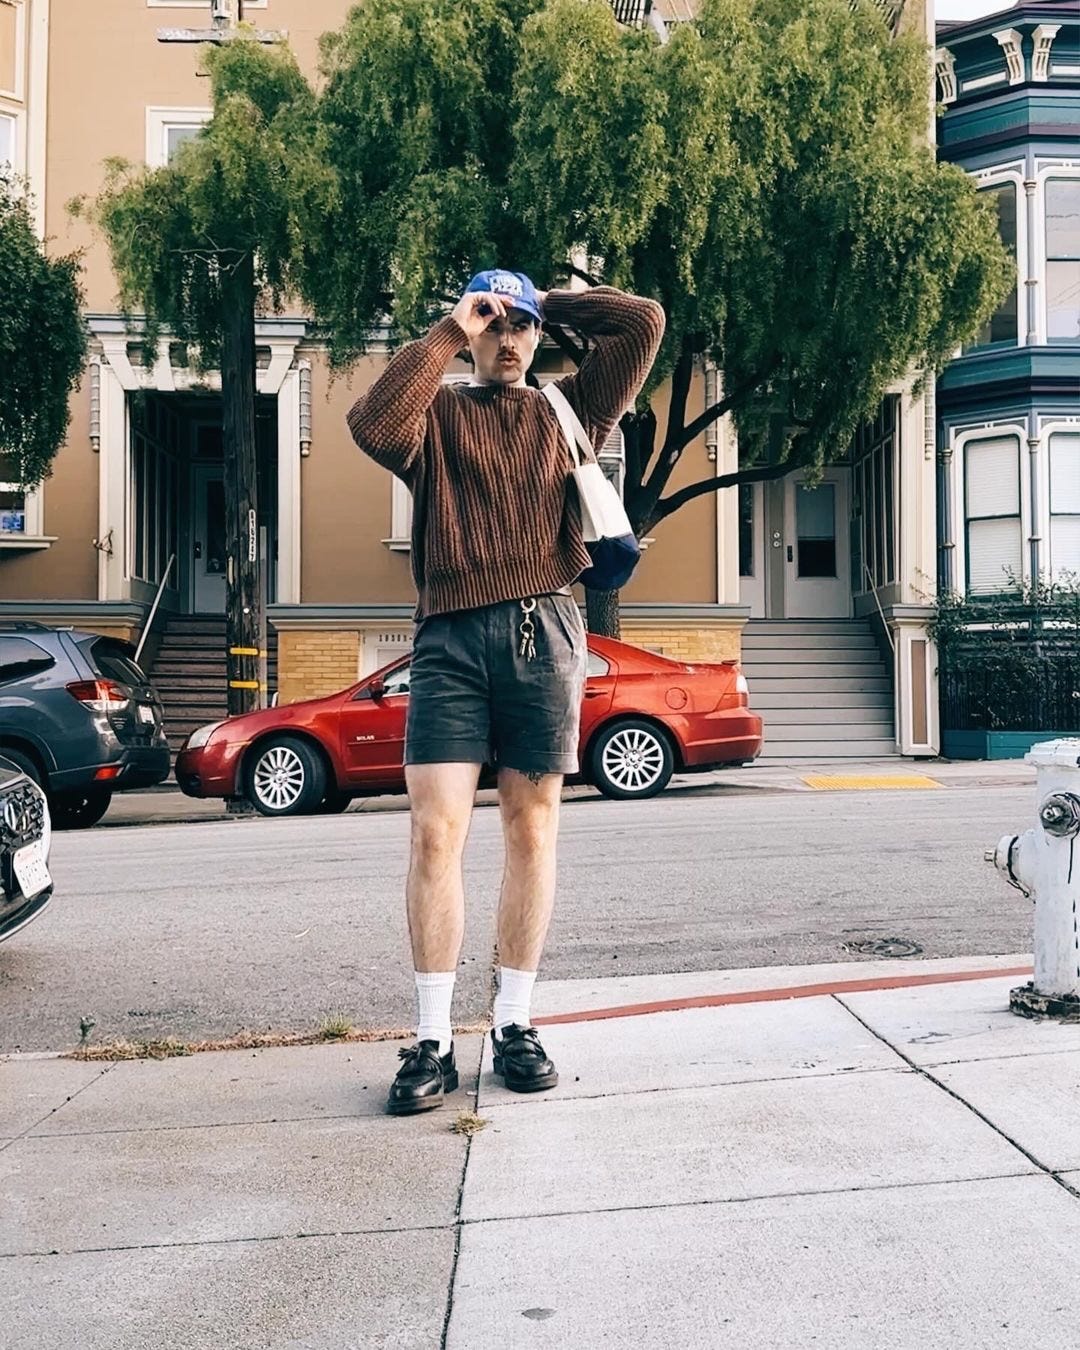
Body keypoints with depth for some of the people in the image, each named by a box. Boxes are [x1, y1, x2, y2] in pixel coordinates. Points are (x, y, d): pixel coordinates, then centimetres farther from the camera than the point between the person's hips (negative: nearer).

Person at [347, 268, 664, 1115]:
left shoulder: (568, 410, 21)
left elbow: (644, 323, 12)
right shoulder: (436, 414, 17)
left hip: (543, 631, 1)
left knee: (533, 830, 4)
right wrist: (448, 333, 0)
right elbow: (372, 427, -7)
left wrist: (551, 303, 19)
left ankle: (515, 1024, 13)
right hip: (450, 635, -1)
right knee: (436, 831, -8)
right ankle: (434, 1040, -2)